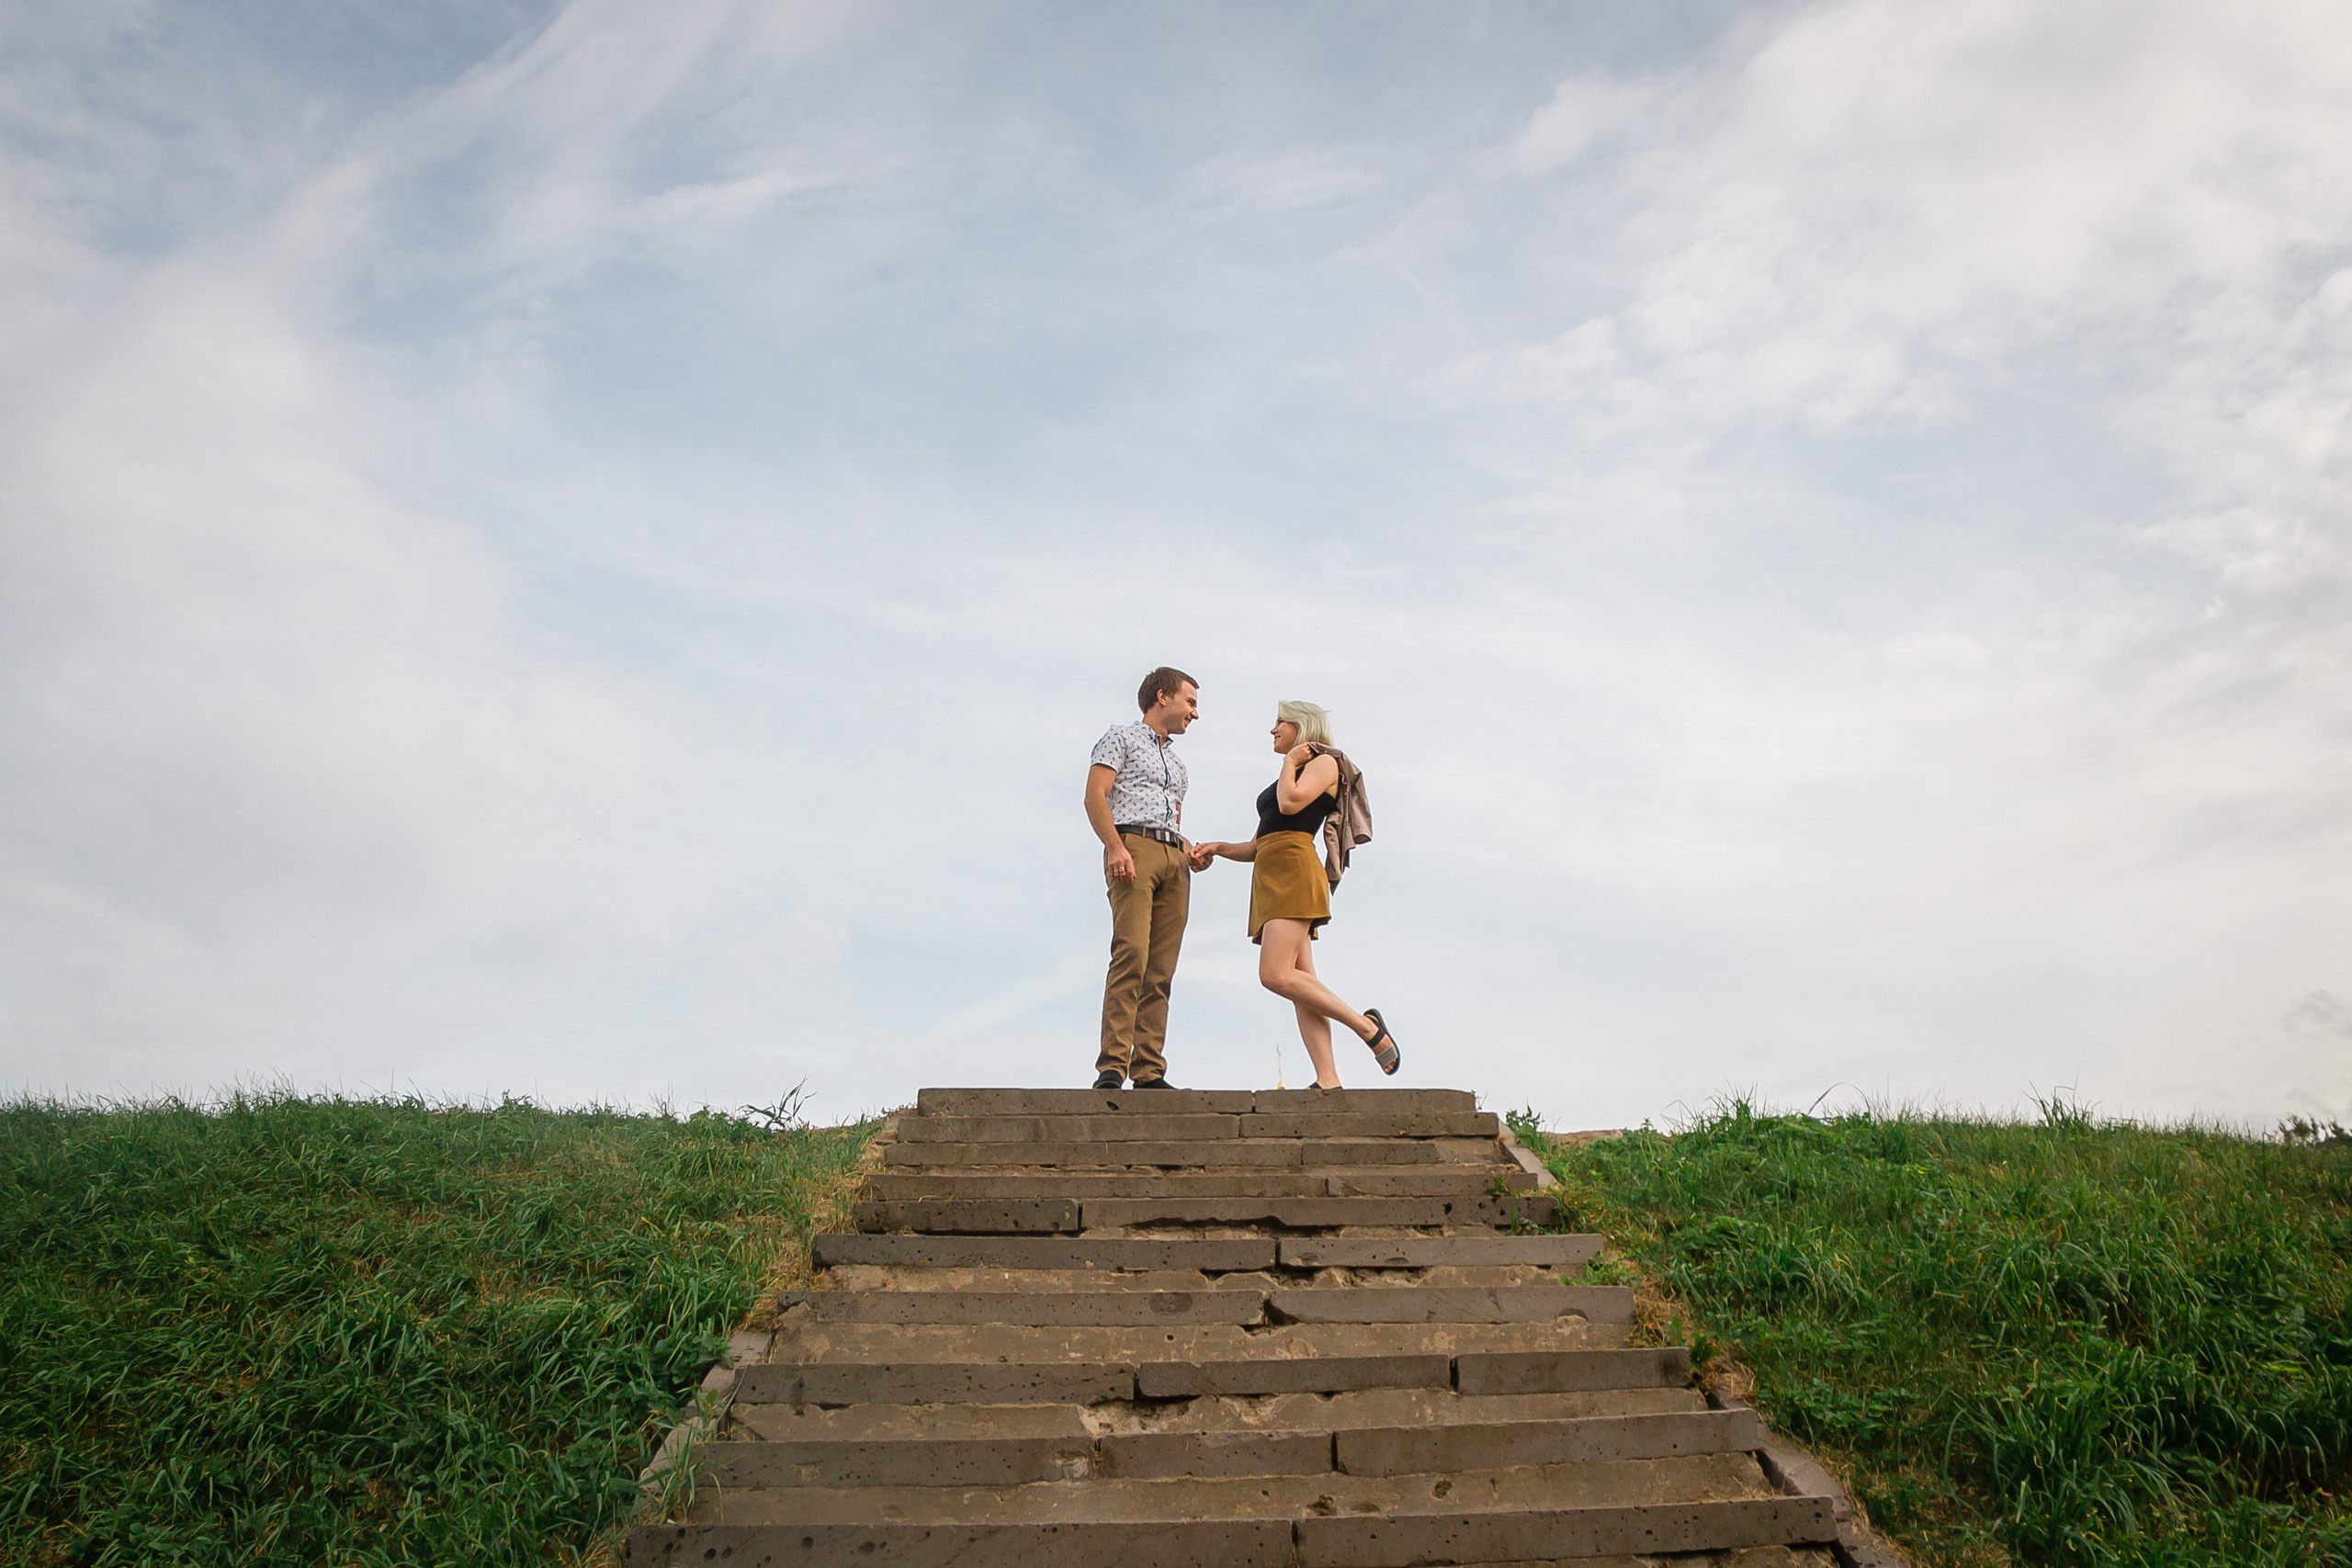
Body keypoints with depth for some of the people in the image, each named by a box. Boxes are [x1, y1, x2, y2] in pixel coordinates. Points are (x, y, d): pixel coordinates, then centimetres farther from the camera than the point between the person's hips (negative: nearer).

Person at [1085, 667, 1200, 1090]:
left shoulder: (1177, 764, 33)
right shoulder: (1122, 738, 12)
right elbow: (1095, 795, -1)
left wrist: (1188, 850, 7)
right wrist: (1115, 846, -17)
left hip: (1173, 857, 7)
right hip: (1133, 845, -7)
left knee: (1161, 969, -3)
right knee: (1131, 954, -21)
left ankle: (1148, 1071, -5)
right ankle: (1112, 1067, -23)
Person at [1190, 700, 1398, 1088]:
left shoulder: (1324, 762, 5)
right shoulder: (1290, 776, 30)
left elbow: (1290, 803, -15)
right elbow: (1258, 846, 26)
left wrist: (1291, 761, 2)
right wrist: (1218, 848, 11)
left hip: (1293, 868, -9)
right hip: (1270, 879, 9)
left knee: (1277, 975, -22)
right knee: (1300, 983, -4)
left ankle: (1366, 1024, -13)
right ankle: (1328, 1082, -11)